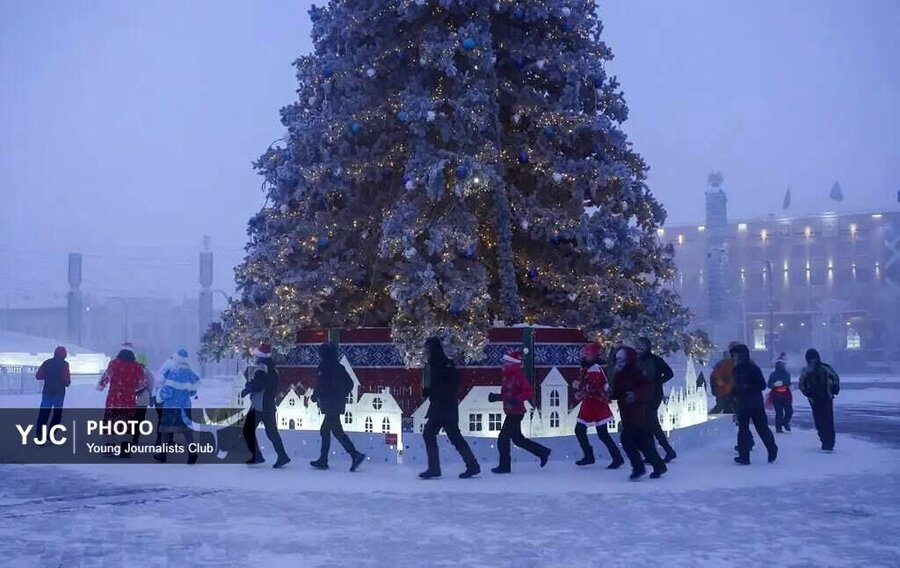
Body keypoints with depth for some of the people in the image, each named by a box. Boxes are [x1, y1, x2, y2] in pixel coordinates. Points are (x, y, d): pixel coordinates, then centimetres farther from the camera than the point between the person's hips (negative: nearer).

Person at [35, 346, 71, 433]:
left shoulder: (47, 362, 4)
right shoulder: (64, 364, -9)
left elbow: (38, 376, 5)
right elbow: (67, 381, -14)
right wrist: (67, 382, 8)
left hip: (47, 392, 4)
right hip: (59, 393, -3)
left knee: (44, 413, 11)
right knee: (57, 414, 7)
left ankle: (39, 433, 6)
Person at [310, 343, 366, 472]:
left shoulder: (325, 367, -10)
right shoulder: (339, 367, 14)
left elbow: (321, 384, -17)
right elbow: (350, 383, 16)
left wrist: (315, 396, 1)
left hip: (329, 404, -9)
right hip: (339, 404, 9)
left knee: (336, 430, -11)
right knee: (325, 430, 16)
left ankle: (355, 455, -20)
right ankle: (323, 460, 18)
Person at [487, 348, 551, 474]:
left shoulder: (518, 376, -16)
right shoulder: (508, 377, 11)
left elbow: (530, 392, -22)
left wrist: (517, 399, -34)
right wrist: (496, 397, 6)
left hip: (516, 413, -10)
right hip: (512, 412, 10)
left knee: (503, 439, -4)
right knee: (518, 439, 17)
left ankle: (504, 465, 5)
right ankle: (543, 452, 25)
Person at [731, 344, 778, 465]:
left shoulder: (752, 368, -8)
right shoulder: (737, 369, 9)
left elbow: (762, 385, -13)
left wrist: (748, 387, -15)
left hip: (756, 405, -6)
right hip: (742, 405, 6)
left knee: (762, 428, 1)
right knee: (742, 430, 4)